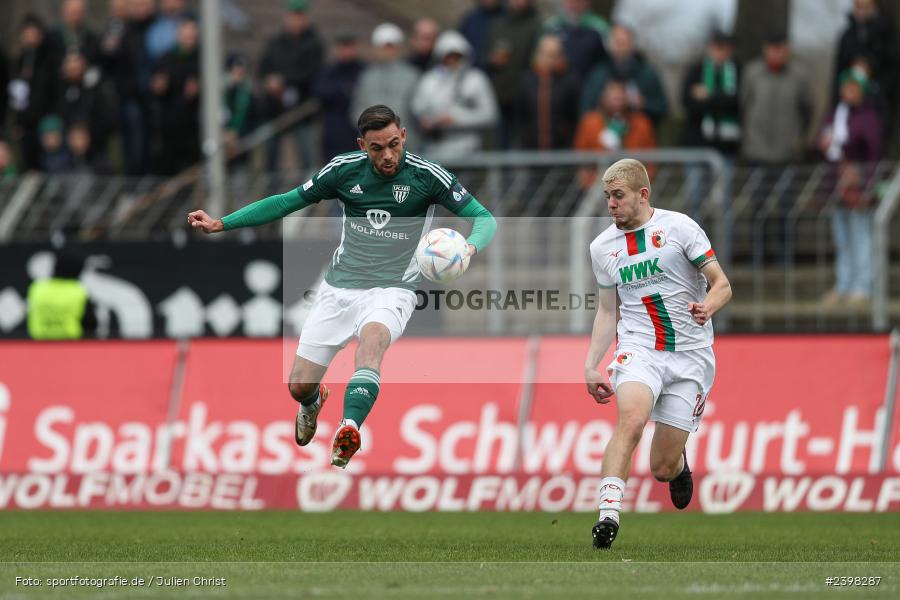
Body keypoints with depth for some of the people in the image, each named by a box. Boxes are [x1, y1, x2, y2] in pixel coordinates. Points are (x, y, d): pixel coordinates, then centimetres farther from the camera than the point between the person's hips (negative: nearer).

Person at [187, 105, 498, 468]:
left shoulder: (426, 176, -9)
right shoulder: (344, 170, -1)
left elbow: (483, 218, -8)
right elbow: (288, 202, 10)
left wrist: (470, 246, -32)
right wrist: (221, 224, 5)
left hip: (392, 290, -3)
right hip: (339, 288, 3)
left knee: (372, 337, -38)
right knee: (299, 386, 1)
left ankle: (349, 431, -55)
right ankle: (314, 402, 40)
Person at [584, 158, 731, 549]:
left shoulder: (678, 227, -3)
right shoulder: (602, 247, 10)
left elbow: (722, 285, -3)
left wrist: (707, 307, -25)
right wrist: (590, 366, 11)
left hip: (690, 355, -2)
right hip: (638, 349, 2)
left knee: (662, 468, -2)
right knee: (631, 419, -32)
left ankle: (679, 465, 36)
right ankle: (608, 515, -37)